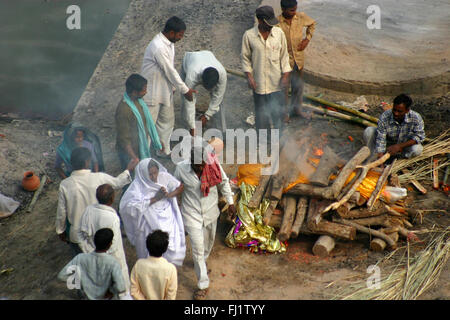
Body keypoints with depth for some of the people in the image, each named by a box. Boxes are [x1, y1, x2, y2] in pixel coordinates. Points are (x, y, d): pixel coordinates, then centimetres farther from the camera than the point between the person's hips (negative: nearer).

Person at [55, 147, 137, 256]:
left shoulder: (64, 185, -16)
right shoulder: (100, 178, -17)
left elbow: (61, 213, -7)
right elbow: (117, 182, 5)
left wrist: (60, 230, 10)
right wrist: (128, 170, 24)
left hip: (76, 235, 0)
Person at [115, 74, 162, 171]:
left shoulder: (138, 100, -7)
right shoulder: (123, 110, -33)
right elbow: (124, 138, -27)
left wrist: (155, 139, 18)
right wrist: (134, 158, -26)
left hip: (143, 145, 8)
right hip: (131, 150, -8)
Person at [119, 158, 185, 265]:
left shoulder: (164, 177, -7)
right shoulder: (138, 185, -17)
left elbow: (180, 187, 5)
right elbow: (130, 205, -30)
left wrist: (168, 195, -16)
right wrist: (155, 199, -28)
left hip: (167, 217, 3)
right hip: (149, 223, -3)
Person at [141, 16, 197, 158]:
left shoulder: (169, 42, 0)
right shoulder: (158, 47, -31)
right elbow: (170, 71, -24)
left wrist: (173, 87, 15)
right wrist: (185, 90, -15)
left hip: (166, 90, 9)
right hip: (153, 92, -9)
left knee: (167, 120, 21)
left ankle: (164, 150, 38)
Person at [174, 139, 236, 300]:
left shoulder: (213, 165, -19)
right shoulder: (181, 168, -22)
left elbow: (223, 182, -1)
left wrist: (230, 203, 3)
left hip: (210, 211, 3)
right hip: (192, 213, -3)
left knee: (208, 241, 24)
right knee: (198, 248, -3)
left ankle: (202, 261, 56)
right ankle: (203, 284, 10)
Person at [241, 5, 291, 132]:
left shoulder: (279, 33, -5)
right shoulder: (249, 35, -9)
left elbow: (284, 55, 2)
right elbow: (245, 57, 0)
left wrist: (285, 75, -5)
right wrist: (249, 76, -10)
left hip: (277, 82, 1)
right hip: (259, 83, -1)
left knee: (279, 112, 11)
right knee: (261, 114, 9)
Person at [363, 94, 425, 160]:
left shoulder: (415, 118, -26)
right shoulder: (385, 117, -27)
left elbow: (420, 136, -22)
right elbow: (380, 139, -29)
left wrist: (399, 146, -30)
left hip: (404, 146, 0)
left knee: (417, 149, -33)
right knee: (369, 131, -22)